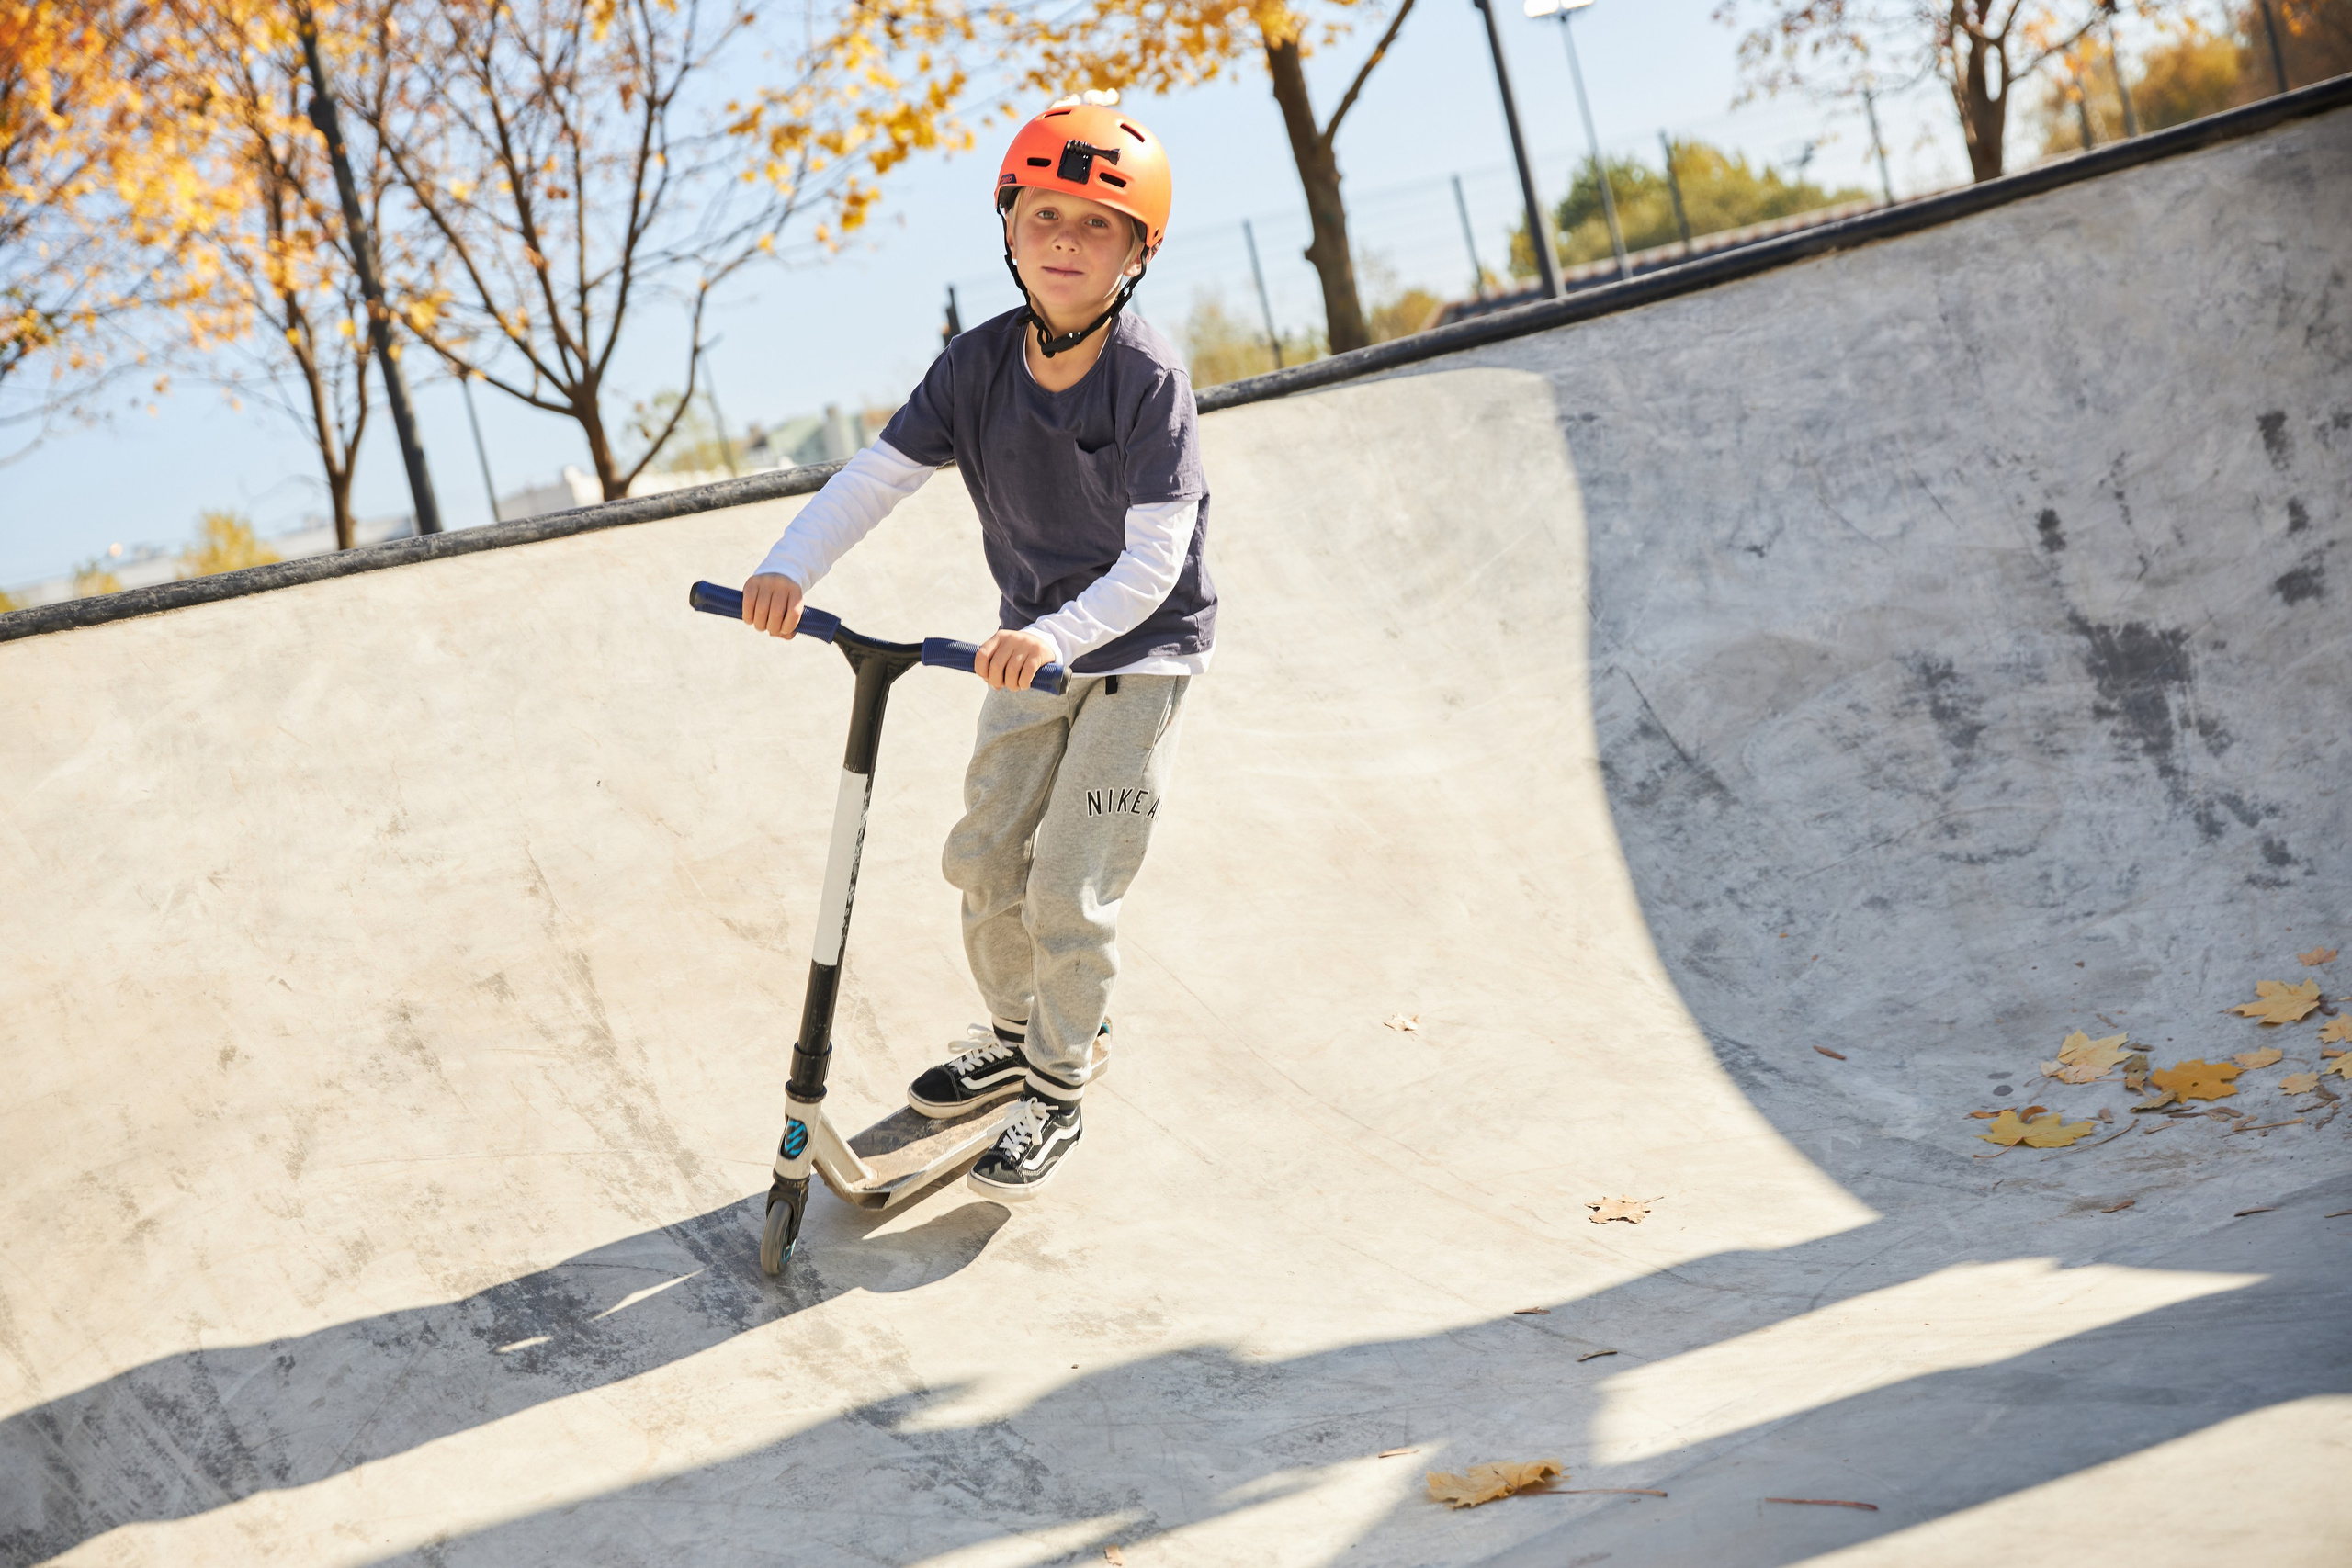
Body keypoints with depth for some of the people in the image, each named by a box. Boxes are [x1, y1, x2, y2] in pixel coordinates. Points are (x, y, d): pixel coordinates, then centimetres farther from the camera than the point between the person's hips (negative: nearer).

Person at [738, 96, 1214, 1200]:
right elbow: (879, 474, -14)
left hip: (1138, 652, -5)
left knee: (1069, 892, -7)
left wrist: (1058, 635, -46)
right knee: (983, 857, 11)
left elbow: (1155, 559, -30)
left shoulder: (1149, 380, -24)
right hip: (1033, 644, 6)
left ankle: (1056, 1095, 13)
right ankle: (1015, 1035, 36)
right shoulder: (980, 364, -10)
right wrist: (790, 568, -31)